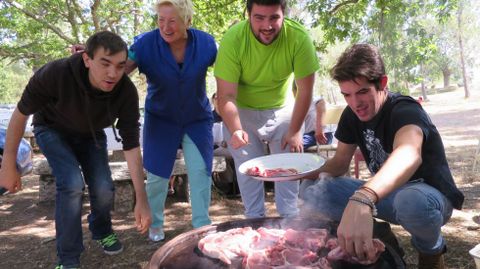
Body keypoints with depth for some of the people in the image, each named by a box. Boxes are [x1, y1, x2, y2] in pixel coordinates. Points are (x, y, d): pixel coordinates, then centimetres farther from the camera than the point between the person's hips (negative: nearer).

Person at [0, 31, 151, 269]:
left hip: (91, 134, 2)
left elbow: (131, 145, -28)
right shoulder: (55, 74, -37)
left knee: (104, 189, -9)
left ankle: (102, 232, 26)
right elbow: (20, 114, -21)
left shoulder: (126, 92, -31)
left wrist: (141, 200, -31)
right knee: (72, 184, -23)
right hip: (53, 130, -2)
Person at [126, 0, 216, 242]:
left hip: (197, 120, 1)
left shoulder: (205, 42, -13)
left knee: (201, 171, -3)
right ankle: (155, 223, 30)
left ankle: (202, 225, 15)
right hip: (160, 120, 0)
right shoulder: (146, 43, -18)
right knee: (157, 174, 6)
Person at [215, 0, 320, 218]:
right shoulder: (232, 39, -25)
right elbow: (226, 96, -24)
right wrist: (235, 130, -40)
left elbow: (305, 90, -15)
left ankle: (290, 219, 21)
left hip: (283, 109, 1)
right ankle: (255, 220, 18)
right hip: (242, 111, -1)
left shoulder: (299, 38, -24)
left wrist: (295, 131, -11)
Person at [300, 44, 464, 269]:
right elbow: (341, 161, 5)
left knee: (411, 200, -42)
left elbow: (409, 154, -49)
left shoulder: (405, 111, -25)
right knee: (311, 188, -13)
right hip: (385, 195, 5)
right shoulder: (352, 115, -4)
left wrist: (361, 199, -67)